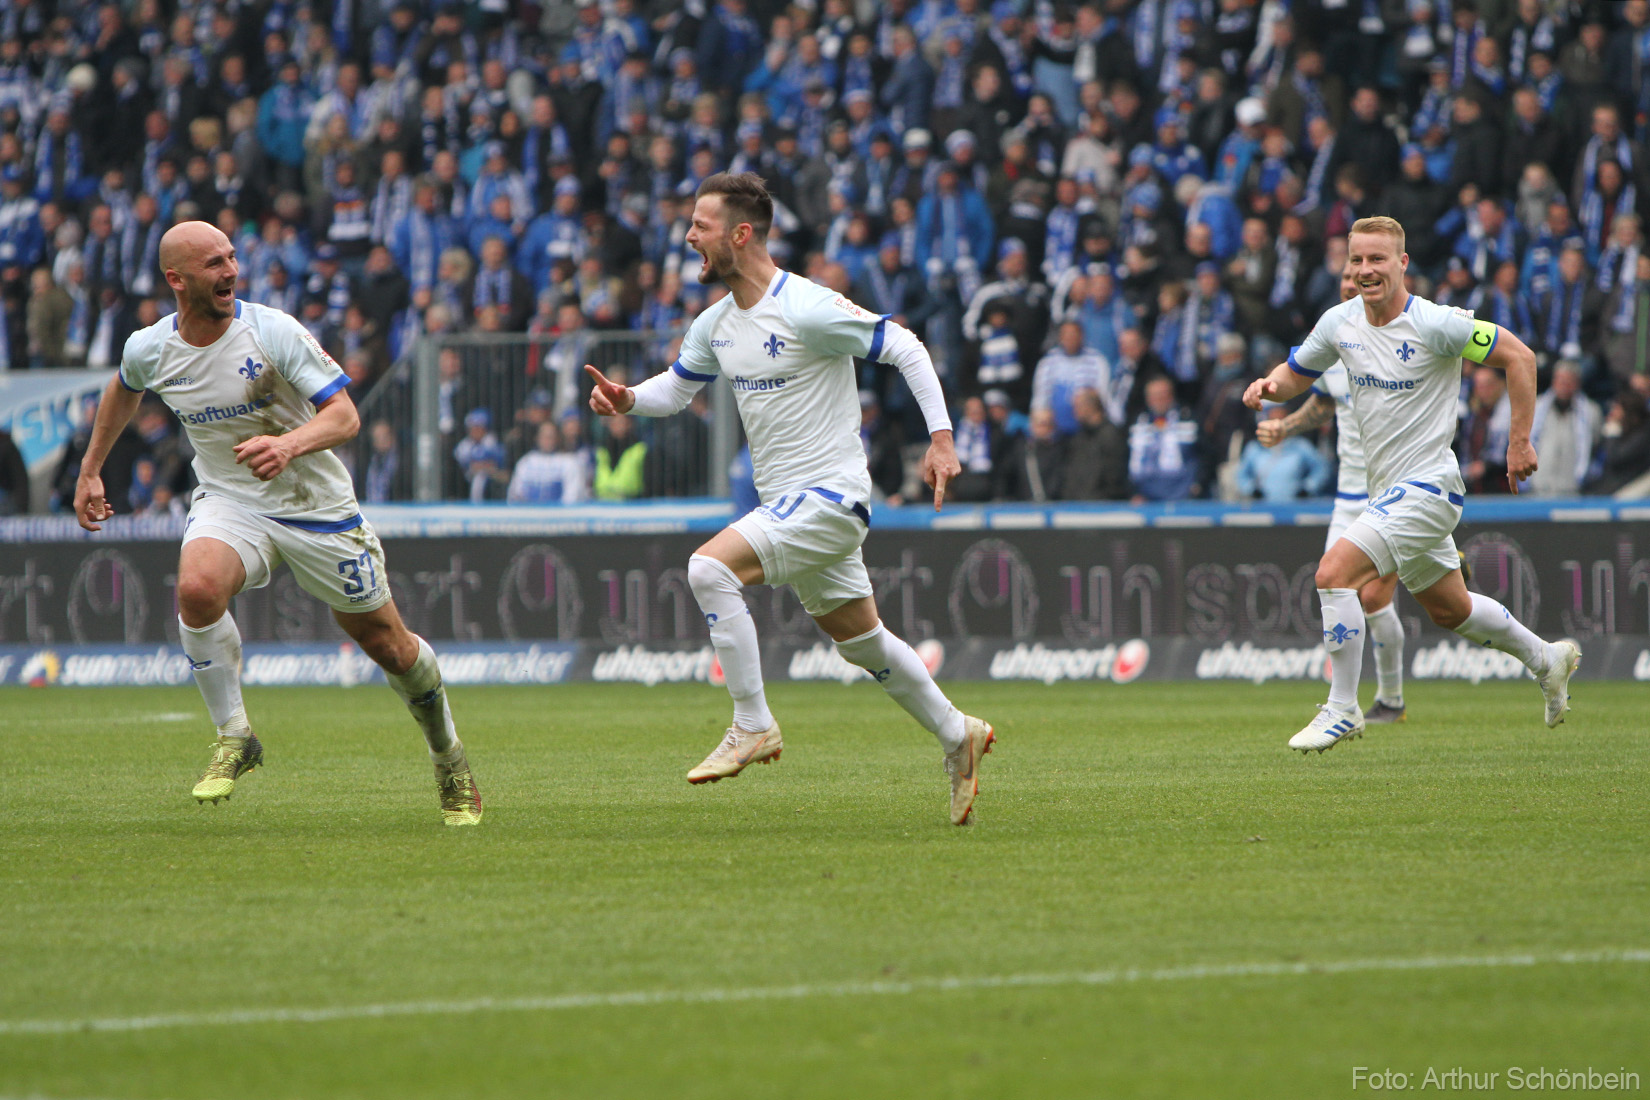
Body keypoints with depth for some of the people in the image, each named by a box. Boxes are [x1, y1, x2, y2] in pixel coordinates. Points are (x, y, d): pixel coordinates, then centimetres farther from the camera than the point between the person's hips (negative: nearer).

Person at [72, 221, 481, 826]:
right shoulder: (149, 349, -7)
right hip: (228, 502, 2)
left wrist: (289, 445, -40)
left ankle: (449, 755, 33)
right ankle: (233, 738, -13)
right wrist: (90, 470, 22)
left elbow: (344, 415, -21)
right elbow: (123, 389, 19)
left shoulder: (273, 332, -19)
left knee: (389, 645, 5)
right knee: (197, 588, -32)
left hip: (318, 505, -2)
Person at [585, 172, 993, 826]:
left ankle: (753, 726, -15)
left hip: (830, 495, -9)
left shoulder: (806, 310, -18)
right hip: (786, 503, 9)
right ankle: (957, 736, 32)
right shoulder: (716, 324, 7)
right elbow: (675, 388, 20)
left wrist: (940, 438, -18)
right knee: (861, 641, 16)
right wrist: (626, 399, -2)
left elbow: (905, 349, -13)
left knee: (710, 568, -24)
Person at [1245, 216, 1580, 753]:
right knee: (1450, 609, 22)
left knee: (1334, 572, -21)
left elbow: (1519, 356, -12)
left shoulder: (1434, 325, -18)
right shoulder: (1339, 323, 1)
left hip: (1427, 486, -8)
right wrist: (1269, 384, -9)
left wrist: (1520, 442, -13)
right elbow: (1296, 372, 15)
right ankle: (1545, 658, 44)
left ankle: (1342, 710, -11)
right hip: (1389, 488, 8)